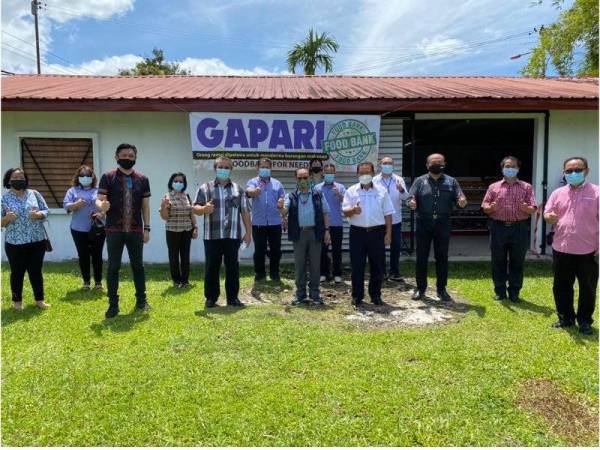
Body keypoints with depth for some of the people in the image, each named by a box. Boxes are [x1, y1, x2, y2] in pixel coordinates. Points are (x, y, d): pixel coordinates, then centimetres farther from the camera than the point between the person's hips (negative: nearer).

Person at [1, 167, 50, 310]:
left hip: (37, 240, 2)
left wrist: (38, 215, -15)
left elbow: (46, 211, 6)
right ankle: (17, 301, 25)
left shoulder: (34, 194, 3)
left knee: (36, 271, 9)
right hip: (15, 242, -1)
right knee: (17, 272, 9)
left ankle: (39, 299, 21)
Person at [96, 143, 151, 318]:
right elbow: (99, 199, -6)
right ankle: (113, 304, 16)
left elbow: (145, 205, 8)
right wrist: (101, 206, -31)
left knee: (138, 265, 10)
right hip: (114, 230, -2)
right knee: (113, 267, 5)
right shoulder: (108, 177, -1)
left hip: (135, 230, 2)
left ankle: (141, 300, 22)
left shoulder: (142, 179, 6)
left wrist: (147, 228, 5)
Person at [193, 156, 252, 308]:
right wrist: (204, 209, -22)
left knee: (232, 267, 5)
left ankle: (233, 297, 15)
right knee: (211, 268, 5)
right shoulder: (205, 188, 6)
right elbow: (195, 208, 1)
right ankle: (211, 297, 17)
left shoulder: (238, 189, 10)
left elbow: (245, 212, 9)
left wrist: (248, 232, 4)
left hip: (232, 236, 1)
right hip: (212, 236, -1)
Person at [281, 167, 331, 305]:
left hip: (315, 233, 0)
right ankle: (300, 293, 16)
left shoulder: (318, 195, 8)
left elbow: (325, 213, 8)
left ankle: (315, 293, 14)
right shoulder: (291, 196, 6)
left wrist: (326, 230, -1)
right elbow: (285, 213, -6)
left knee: (315, 264, 4)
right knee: (299, 265, 6)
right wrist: (281, 207, -29)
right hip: (299, 234, 0)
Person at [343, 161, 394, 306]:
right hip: (357, 232, 0)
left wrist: (388, 234, -1)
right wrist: (353, 210, -26)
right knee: (357, 266, 4)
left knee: (377, 266, 6)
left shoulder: (382, 191, 5)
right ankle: (357, 295, 16)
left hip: (377, 232, 1)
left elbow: (387, 214, 5)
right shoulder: (351, 191, 3)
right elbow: (345, 212, -3)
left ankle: (375, 295, 20)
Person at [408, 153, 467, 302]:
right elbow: (411, 198, -2)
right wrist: (412, 203, -25)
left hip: (443, 224, 1)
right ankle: (420, 288, 18)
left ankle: (441, 289, 20)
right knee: (421, 257, 5)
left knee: (442, 257, 8)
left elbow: (460, 198, 2)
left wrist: (462, 201, -22)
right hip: (424, 223, -1)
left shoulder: (451, 181, 7)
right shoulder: (420, 181, 4)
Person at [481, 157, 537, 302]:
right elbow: (484, 207, 6)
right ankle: (500, 291, 16)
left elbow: (533, 208, 2)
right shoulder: (493, 187, 9)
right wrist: (491, 207, -17)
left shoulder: (526, 187, 8)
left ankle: (514, 292, 16)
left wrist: (526, 208, -20)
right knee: (498, 262, 5)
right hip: (499, 228, 0)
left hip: (519, 229, 0)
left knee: (517, 262, 5)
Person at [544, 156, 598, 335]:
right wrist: (550, 217, -16)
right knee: (561, 287, 12)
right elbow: (547, 214, 10)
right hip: (561, 250, 4)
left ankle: (585, 321, 23)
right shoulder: (557, 193, 7)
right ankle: (565, 317, 27)